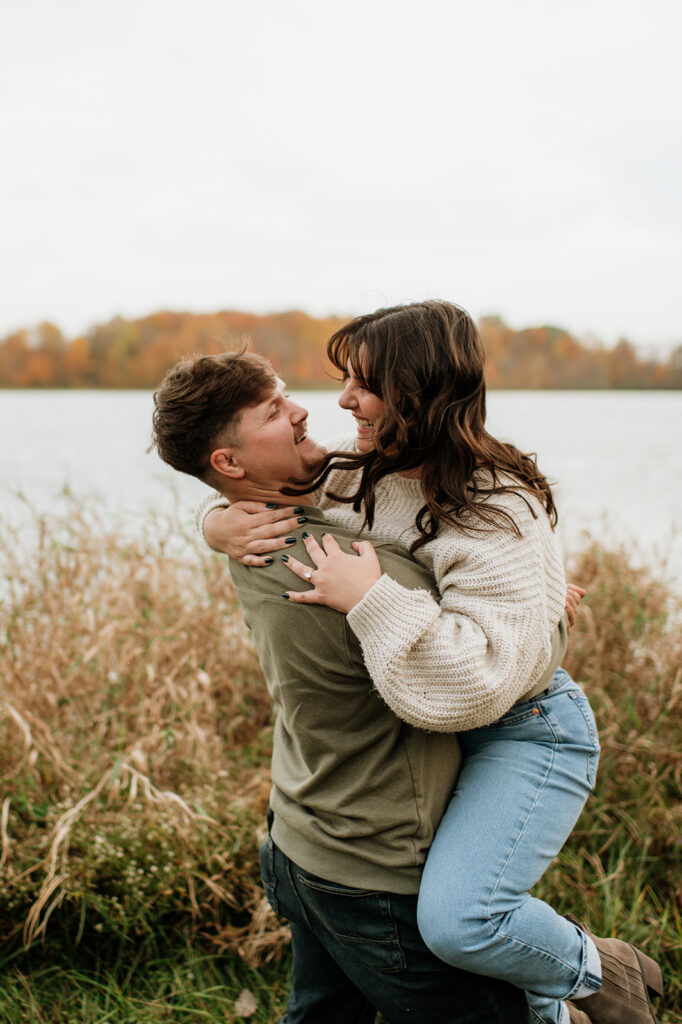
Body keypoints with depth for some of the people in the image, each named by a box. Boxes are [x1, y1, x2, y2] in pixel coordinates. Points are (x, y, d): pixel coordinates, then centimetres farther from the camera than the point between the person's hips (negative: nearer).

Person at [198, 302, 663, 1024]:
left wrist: (371, 598, -37)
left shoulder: (499, 522, -27)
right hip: (421, 727, 9)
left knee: (456, 920, -28)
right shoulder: (357, 476, -3)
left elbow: (479, 680, -37)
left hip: (524, 730, -9)